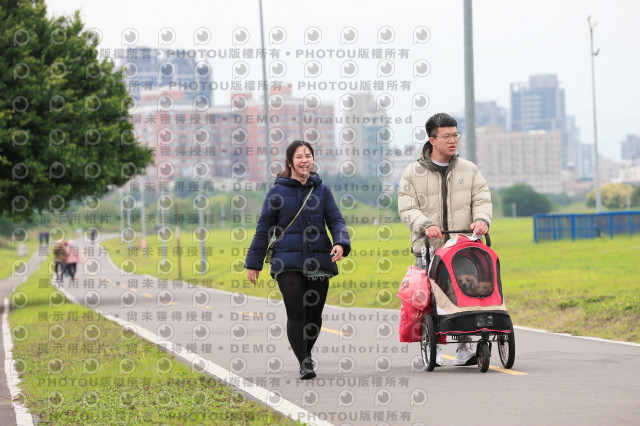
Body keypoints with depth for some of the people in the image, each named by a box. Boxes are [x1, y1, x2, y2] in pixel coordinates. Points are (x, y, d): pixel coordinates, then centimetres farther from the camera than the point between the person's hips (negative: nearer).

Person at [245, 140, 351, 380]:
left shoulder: (322, 190, 10)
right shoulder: (278, 192, 4)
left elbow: (336, 220, 8)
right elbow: (264, 228, 8)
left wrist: (340, 244, -14)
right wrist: (253, 263, 8)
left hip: (319, 262, 2)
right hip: (288, 263, -2)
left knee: (314, 314, 5)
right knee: (296, 313, -14)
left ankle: (306, 354, 30)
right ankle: (304, 364, -10)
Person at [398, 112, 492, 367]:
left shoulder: (469, 170, 13)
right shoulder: (413, 173, 6)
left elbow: (482, 200, 9)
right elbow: (407, 208, 0)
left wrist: (482, 219, -13)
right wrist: (425, 225, -19)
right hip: (429, 248, -1)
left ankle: (464, 347, -1)